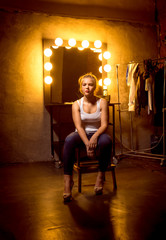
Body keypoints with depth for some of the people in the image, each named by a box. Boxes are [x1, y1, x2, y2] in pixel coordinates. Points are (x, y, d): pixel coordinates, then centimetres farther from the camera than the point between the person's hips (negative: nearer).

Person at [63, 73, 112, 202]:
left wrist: (95, 136, -29)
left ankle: (101, 176, -17)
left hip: (98, 133, 0)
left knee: (106, 141, -36)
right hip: (82, 134, 1)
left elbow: (104, 124, -8)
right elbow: (79, 126, -11)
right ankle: (68, 179, -28)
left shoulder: (102, 102, -1)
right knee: (69, 140, -34)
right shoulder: (76, 104, -1)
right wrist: (87, 143, -27)